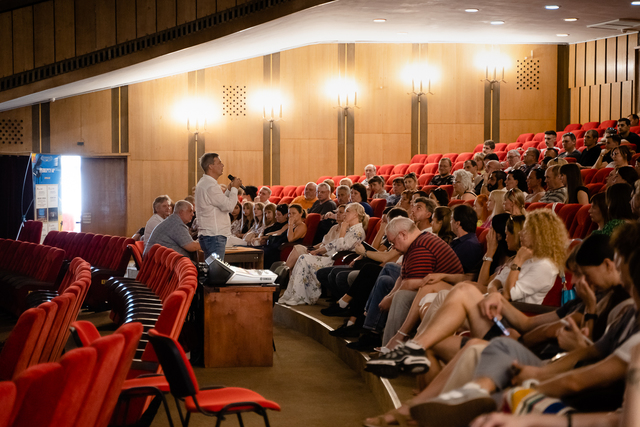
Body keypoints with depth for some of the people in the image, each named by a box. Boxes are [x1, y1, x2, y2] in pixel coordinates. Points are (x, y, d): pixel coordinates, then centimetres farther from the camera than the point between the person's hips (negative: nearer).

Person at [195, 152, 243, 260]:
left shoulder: (203, 183, 18)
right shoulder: (210, 186, -17)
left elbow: (222, 203, 23)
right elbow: (228, 206, -18)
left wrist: (229, 189, 14)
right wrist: (234, 188, -5)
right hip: (214, 236, -11)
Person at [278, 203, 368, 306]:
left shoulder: (358, 231, -12)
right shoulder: (350, 229, 20)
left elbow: (341, 247, -22)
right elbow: (333, 244, 20)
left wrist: (342, 231, -10)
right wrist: (318, 251, 8)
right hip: (331, 257, 10)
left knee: (305, 260, -16)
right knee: (303, 258, -2)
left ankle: (298, 298, -11)